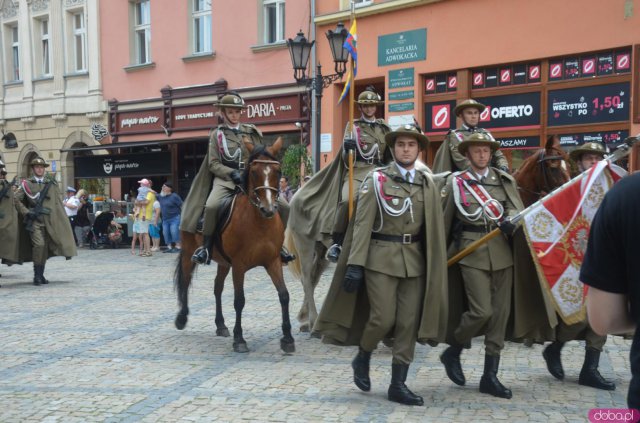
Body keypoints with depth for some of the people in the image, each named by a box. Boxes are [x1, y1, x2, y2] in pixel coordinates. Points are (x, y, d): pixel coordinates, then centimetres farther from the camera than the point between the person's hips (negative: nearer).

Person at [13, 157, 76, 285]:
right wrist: (26, 212, -5)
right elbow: (16, 199, 4)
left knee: (45, 248, 6)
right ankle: (37, 275, -8)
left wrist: (61, 220, 5)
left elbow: (58, 202, 12)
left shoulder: (51, 183, 12)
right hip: (34, 220, -3)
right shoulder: (26, 183, 5)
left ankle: (41, 275, 18)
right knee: (39, 244, -18)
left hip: (49, 220, 3)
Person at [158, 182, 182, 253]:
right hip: (165, 219, 7)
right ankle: (169, 247, 11)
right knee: (165, 233, 4)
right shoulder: (160, 196, 9)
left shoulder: (174, 196, -10)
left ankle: (177, 247, -8)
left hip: (174, 218, -7)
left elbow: (182, 205, -10)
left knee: (174, 232, -14)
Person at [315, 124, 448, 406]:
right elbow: (363, 223, -7)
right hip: (381, 258, -4)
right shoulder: (376, 179, -2)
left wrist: (435, 266, 5)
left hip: (414, 260, 4)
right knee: (383, 318, -6)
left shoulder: (428, 183, 9)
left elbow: (434, 227, 8)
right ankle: (362, 358, 24)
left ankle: (398, 385, 13)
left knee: (409, 323, 3)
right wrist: (355, 264, -14)